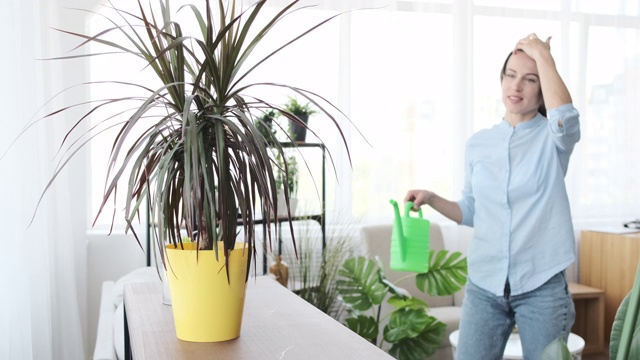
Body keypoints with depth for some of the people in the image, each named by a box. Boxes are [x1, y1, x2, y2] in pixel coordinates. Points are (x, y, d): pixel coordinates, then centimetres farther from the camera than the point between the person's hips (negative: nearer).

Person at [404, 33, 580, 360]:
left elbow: (564, 116, -29)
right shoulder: (478, 144, 7)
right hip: (484, 286, 3)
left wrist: (542, 54, -17)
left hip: (541, 287, -2)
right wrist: (432, 199, -2)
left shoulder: (553, 138, -3)